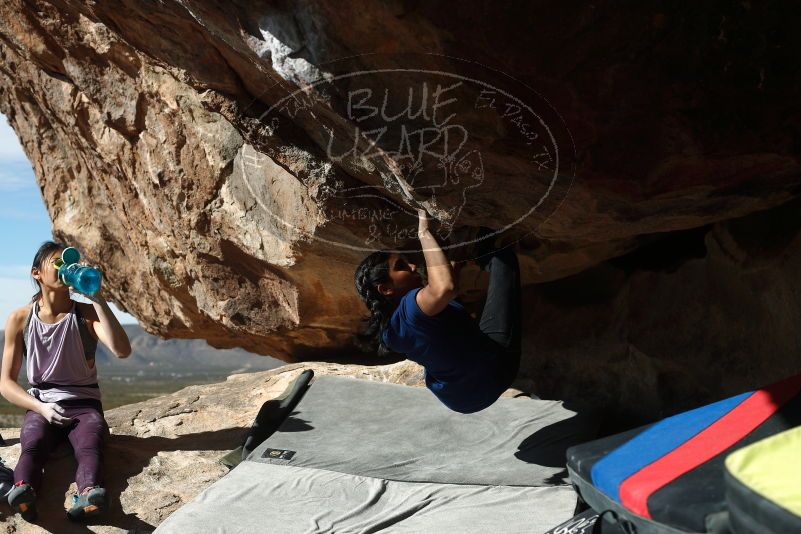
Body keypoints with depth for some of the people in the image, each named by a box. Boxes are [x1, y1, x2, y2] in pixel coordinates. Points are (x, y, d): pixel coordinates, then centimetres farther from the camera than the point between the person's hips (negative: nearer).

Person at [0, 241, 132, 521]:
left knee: (89, 445, -34)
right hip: (39, 406, 1)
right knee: (32, 444, -34)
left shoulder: (86, 313, 1)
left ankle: (89, 493, -63)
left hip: (84, 404, 0)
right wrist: (40, 407, -14)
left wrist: (97, 297, -20)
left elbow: (122, 350, -19)